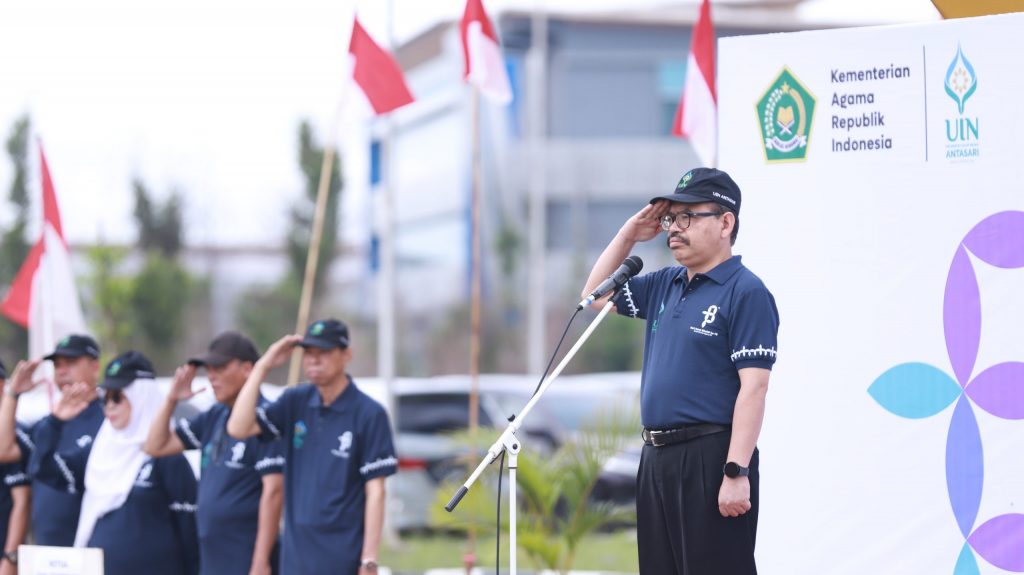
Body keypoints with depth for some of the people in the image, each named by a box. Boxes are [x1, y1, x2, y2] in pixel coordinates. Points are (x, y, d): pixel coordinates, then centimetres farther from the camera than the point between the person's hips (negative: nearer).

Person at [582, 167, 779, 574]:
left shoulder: (746, 293, -10)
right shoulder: (666, 285, 14)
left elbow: (753, 389, -16)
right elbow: (596, 295, 26)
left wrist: (737, 473, -22)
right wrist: (628, 235, 12)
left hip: (711, 459, -8)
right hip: (657, 457, 9)